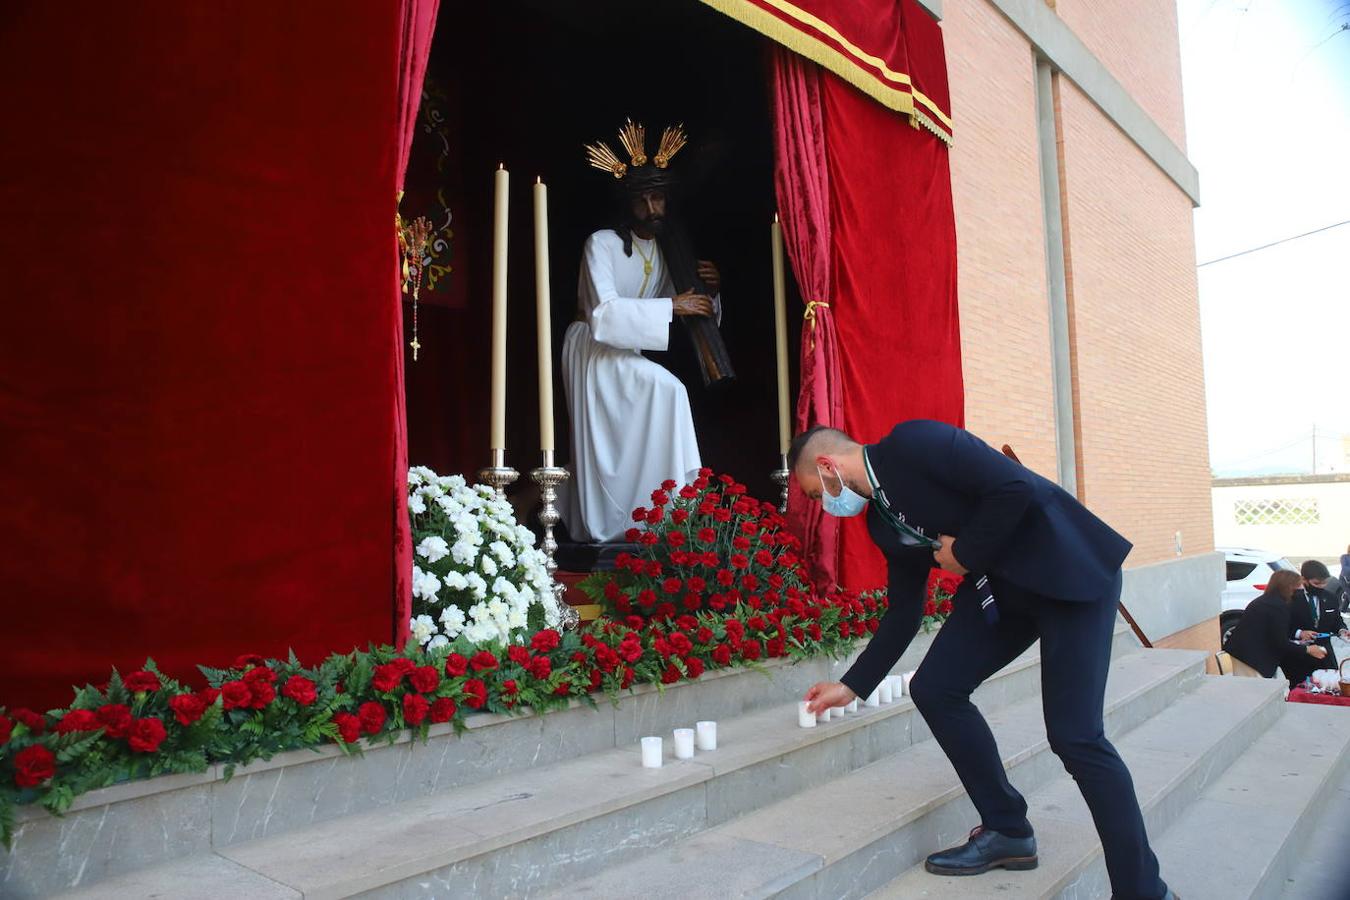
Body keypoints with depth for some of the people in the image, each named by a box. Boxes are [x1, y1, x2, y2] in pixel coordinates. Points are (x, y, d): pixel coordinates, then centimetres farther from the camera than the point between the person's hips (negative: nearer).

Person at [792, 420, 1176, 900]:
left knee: (1075, 734, -11)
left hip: (1070, 567, -8)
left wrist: (966, 554, -14)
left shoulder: (912, 443, -18)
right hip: (999, 584, 8)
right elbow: (904, 610, 14)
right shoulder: (882, 522, 8)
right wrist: (851, 685, 17)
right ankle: (1007, 831, 16)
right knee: (934, 689, -1)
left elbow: (1015, 487, -27)